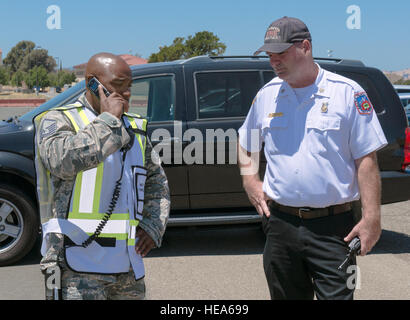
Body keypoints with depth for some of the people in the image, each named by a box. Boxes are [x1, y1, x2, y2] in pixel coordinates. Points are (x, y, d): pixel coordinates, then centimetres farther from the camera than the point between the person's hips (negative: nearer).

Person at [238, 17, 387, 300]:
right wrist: (250, 182, 7)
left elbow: (366, 160, -6)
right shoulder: (267, 95, 8)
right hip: (281, 223, 4)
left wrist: (372, 217, -12)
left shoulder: (347, 93, -5)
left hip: (333, 226, -4)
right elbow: (246, 144, 23)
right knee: (287, 295, 17)